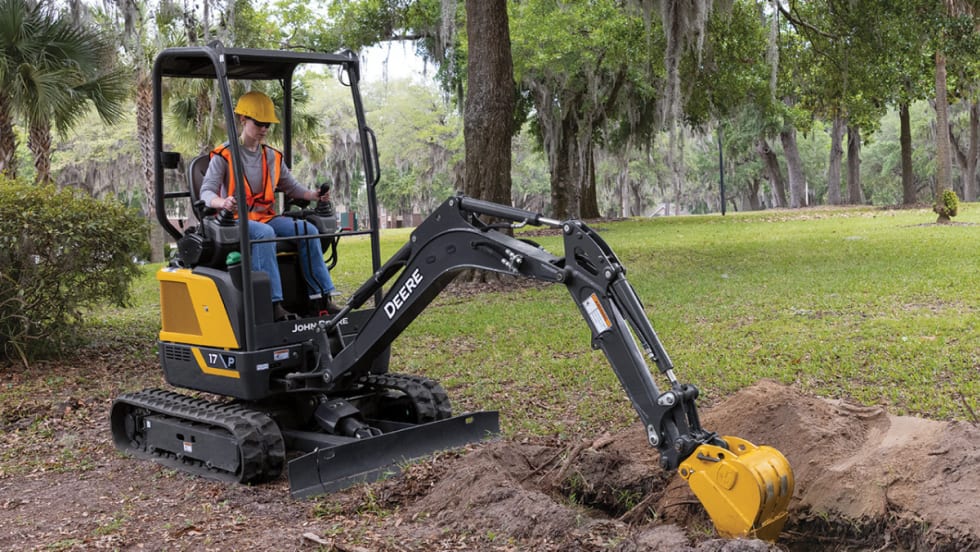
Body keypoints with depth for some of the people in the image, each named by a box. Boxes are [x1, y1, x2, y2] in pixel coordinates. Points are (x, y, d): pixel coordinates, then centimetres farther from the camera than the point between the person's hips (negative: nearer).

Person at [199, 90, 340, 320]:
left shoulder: (272, 157, 14)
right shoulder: (224, 156, -4)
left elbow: (291, 186, 18)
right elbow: (206, 192, -13)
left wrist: (313, 195, -3)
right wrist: (223, 202, -36)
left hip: (265, 217, 6)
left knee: (307, 230, -18)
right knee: (264, 233, -38)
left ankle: (322, 298, -19)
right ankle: (273, 304, -42)